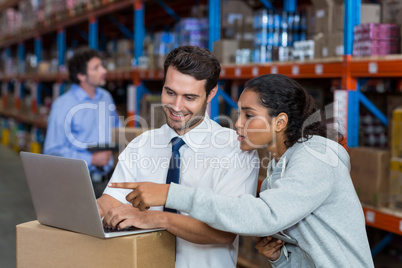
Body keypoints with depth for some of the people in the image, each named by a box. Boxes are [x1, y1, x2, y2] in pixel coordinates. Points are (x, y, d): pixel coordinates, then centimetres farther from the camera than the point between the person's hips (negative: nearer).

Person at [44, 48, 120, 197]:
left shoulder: (106, 98, 11)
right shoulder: (62, 105, -9)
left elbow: (116, 128, 28)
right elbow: (53, 151, -13)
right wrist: (91, 159, -16)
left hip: (104, 179, 5)